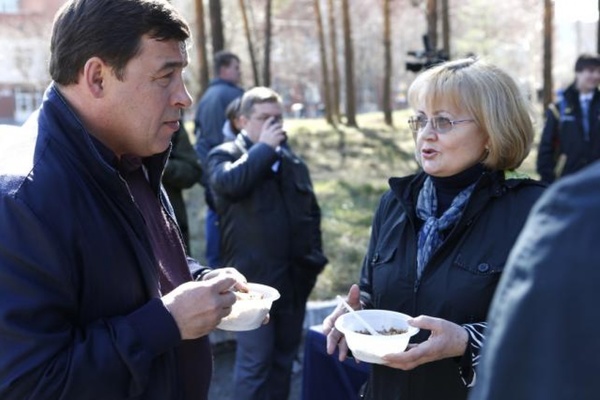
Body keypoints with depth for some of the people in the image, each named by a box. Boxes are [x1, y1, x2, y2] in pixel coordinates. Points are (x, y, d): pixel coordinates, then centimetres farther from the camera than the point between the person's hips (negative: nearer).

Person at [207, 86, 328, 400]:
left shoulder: (293, 160, 14)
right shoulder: (224, 154, -1)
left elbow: (312, 211, 21)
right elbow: (230, 182, -25)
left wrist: (314, 256, 12)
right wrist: (264, 147, -14)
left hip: (294, 277, 6)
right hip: (254, 279, -5)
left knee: (284, 357, 16)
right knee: (254, 362, -3)